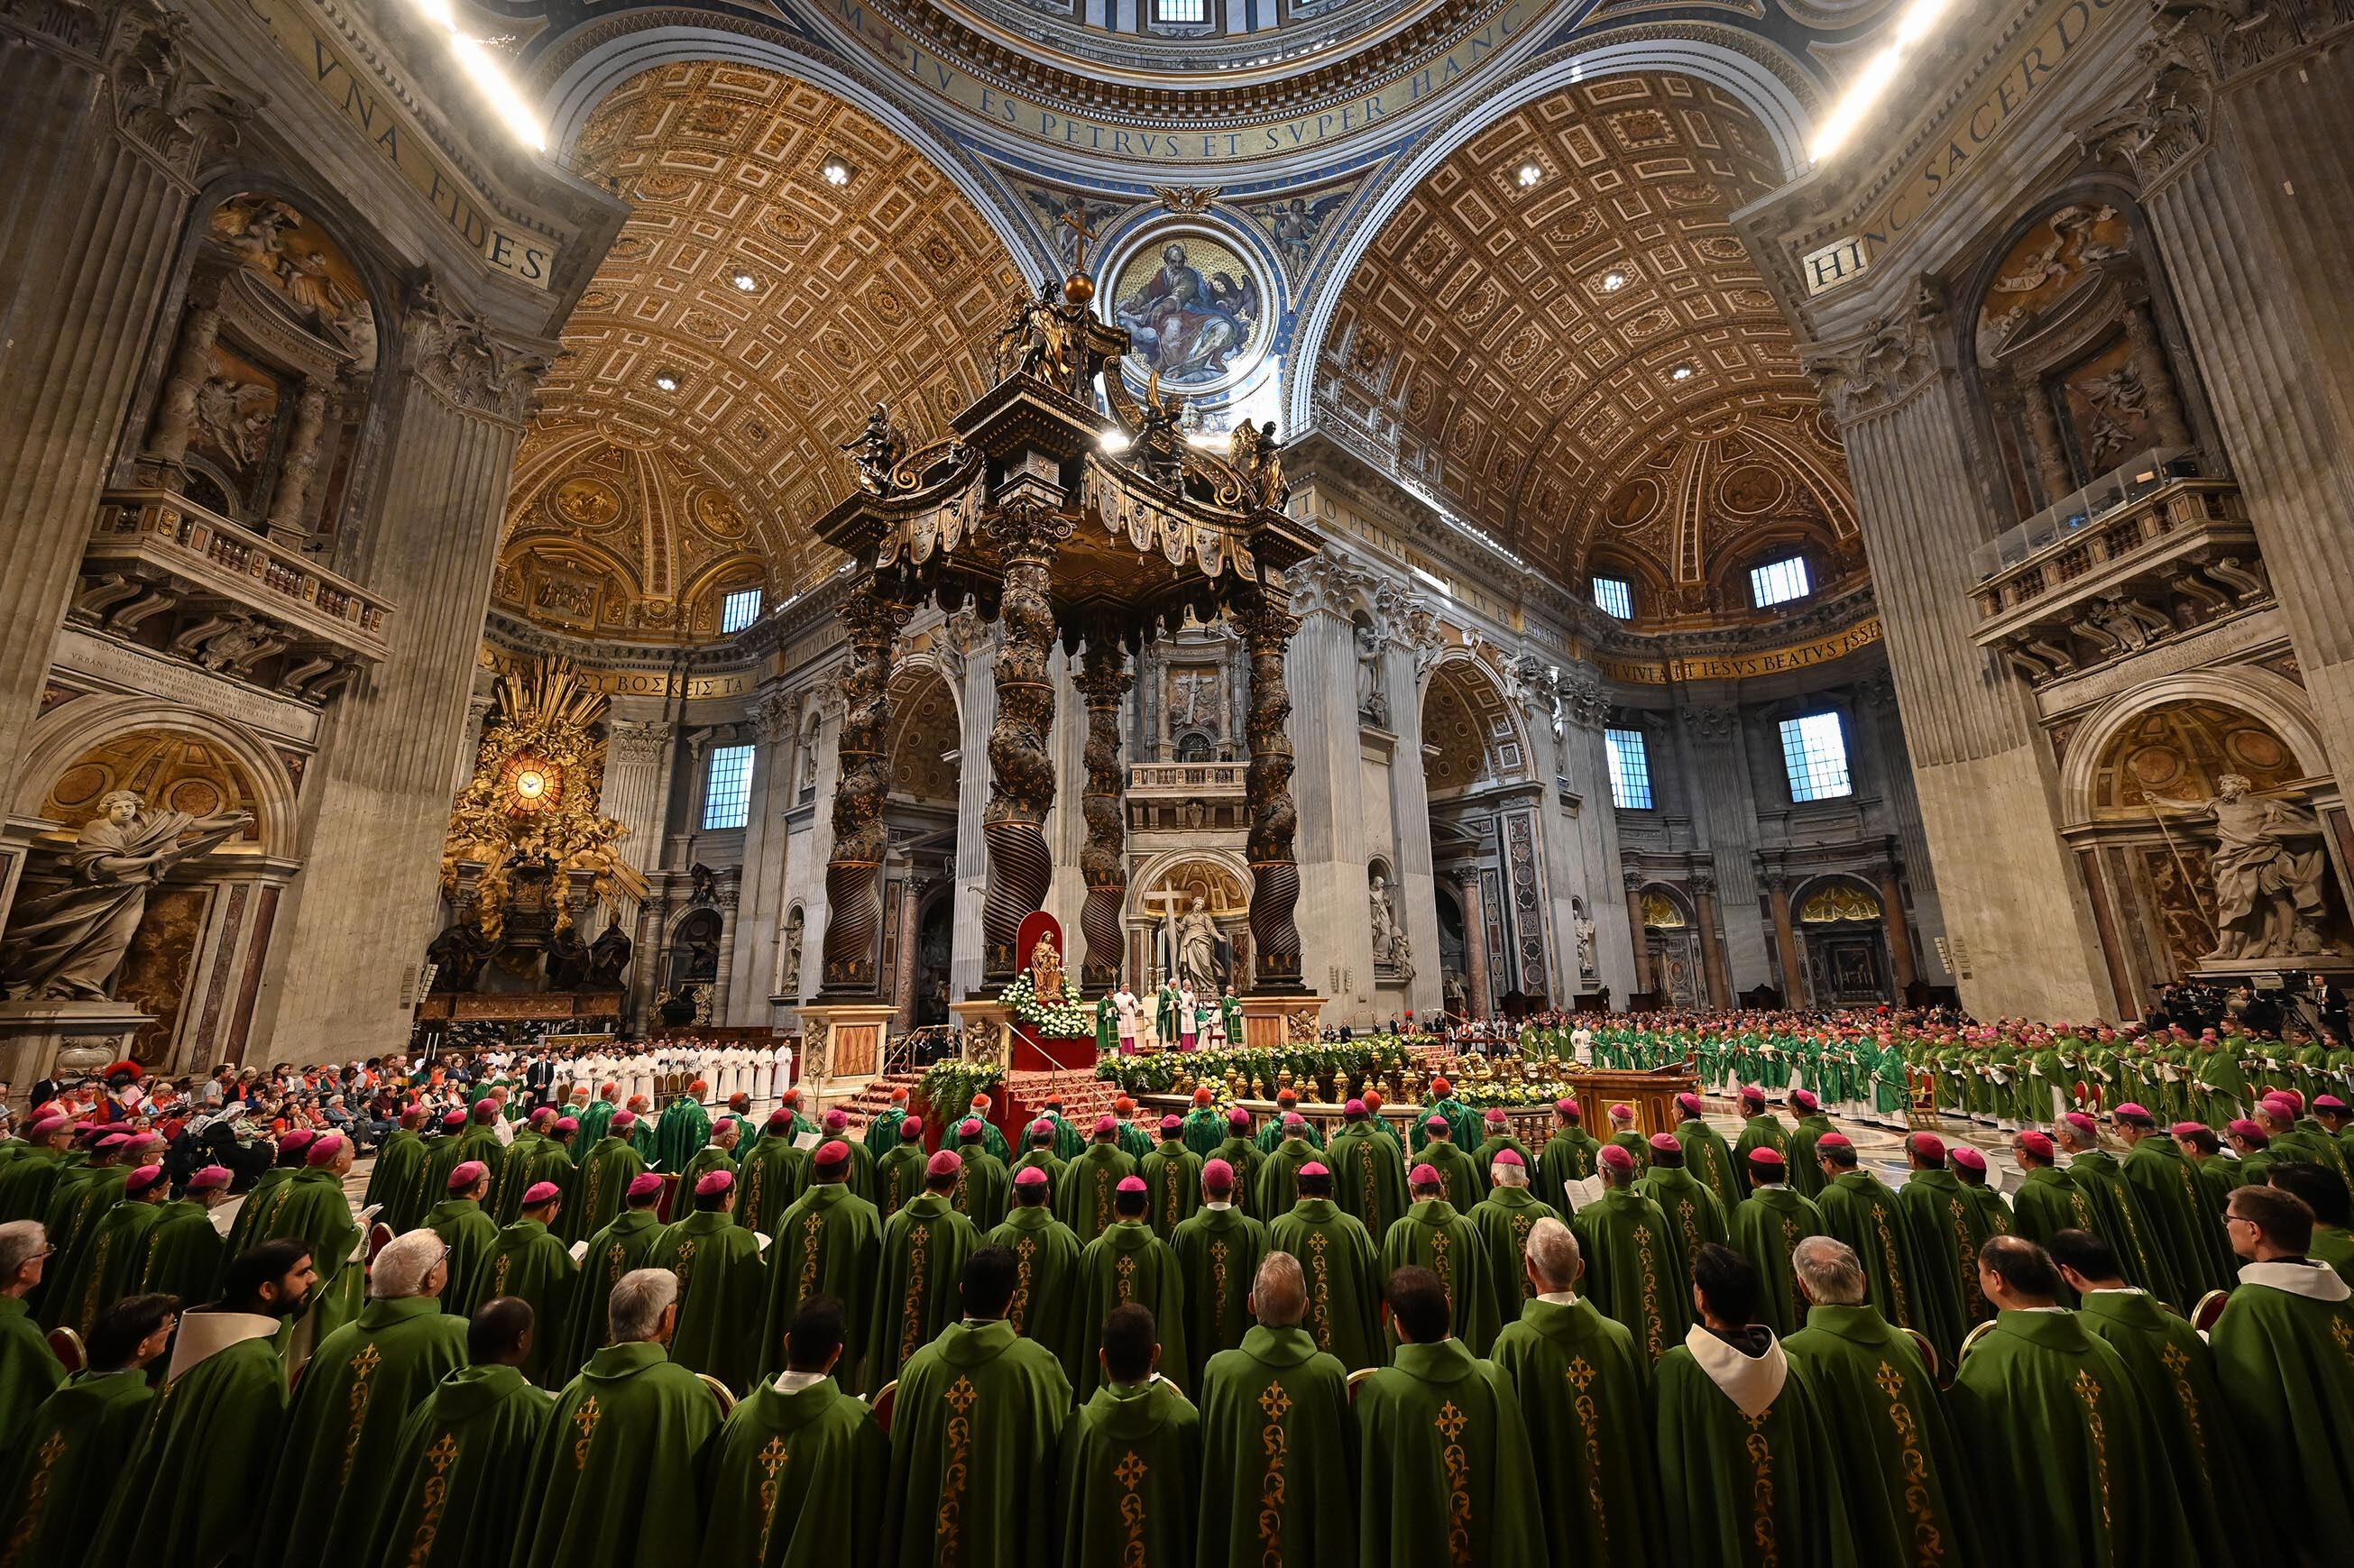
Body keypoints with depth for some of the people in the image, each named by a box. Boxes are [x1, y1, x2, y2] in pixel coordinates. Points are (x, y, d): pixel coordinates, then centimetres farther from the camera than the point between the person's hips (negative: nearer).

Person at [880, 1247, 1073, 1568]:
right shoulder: (1038, 1365, -18)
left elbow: (900, 1460, -2)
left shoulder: (921, 1361, -12)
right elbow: (1059, 1445, -9)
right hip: (1005, 1534, -2)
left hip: (925, 1533, 2)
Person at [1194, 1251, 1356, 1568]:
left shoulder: (1218, 1369, -20)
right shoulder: (1331, 1372, -21)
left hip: (1236, 1533, 0)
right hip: (1316, 1535, 0)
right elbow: (1349, 1467, -8)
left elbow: (1207, 1465, -7)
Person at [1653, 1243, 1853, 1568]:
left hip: (1715, 1536, -3)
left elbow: (1670, 1471, -15)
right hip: (1793, 1534, 3)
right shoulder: (1787, 1366, -11)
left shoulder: (1678, 1367, -22)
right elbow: (1819, 1473, -3)